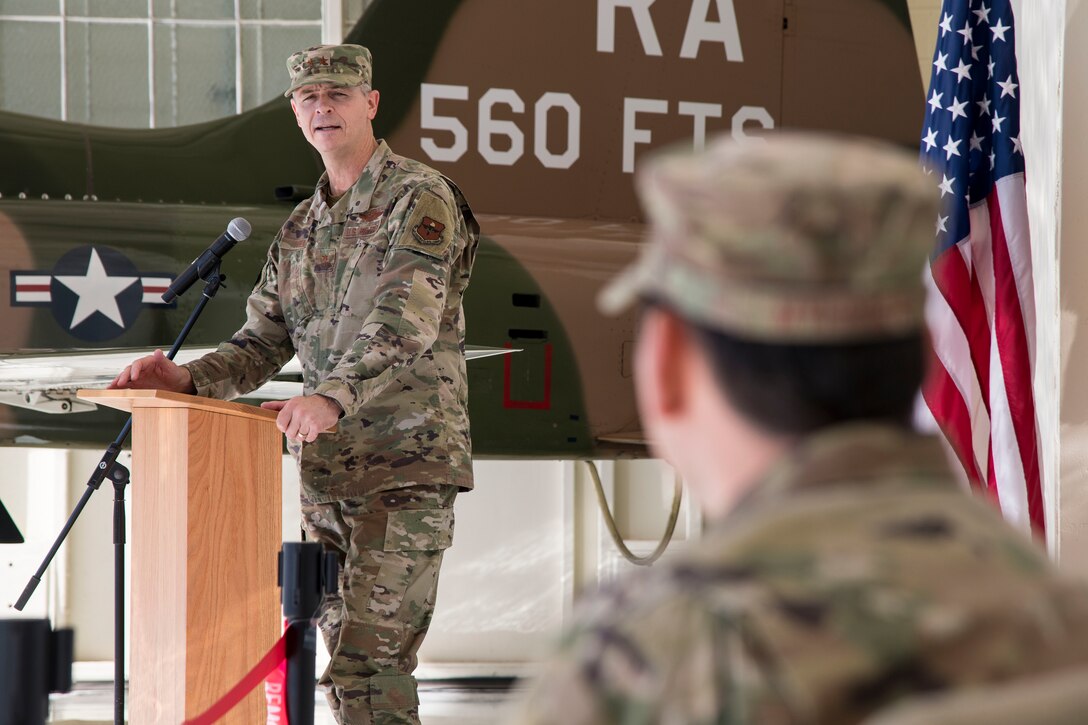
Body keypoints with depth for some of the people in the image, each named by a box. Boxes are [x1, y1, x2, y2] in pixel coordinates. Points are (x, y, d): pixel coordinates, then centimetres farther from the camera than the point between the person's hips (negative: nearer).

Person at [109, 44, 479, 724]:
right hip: (326, 471, 8)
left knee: (368, 665, -15)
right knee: (349, 652, 11)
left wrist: (333, 395, -38)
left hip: (406, 468, -8)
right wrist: (189, 378, -3)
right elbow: (263, 342, 17)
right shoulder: (300, 228, 18)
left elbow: (408, 317, -22)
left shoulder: (419, 197, -6)